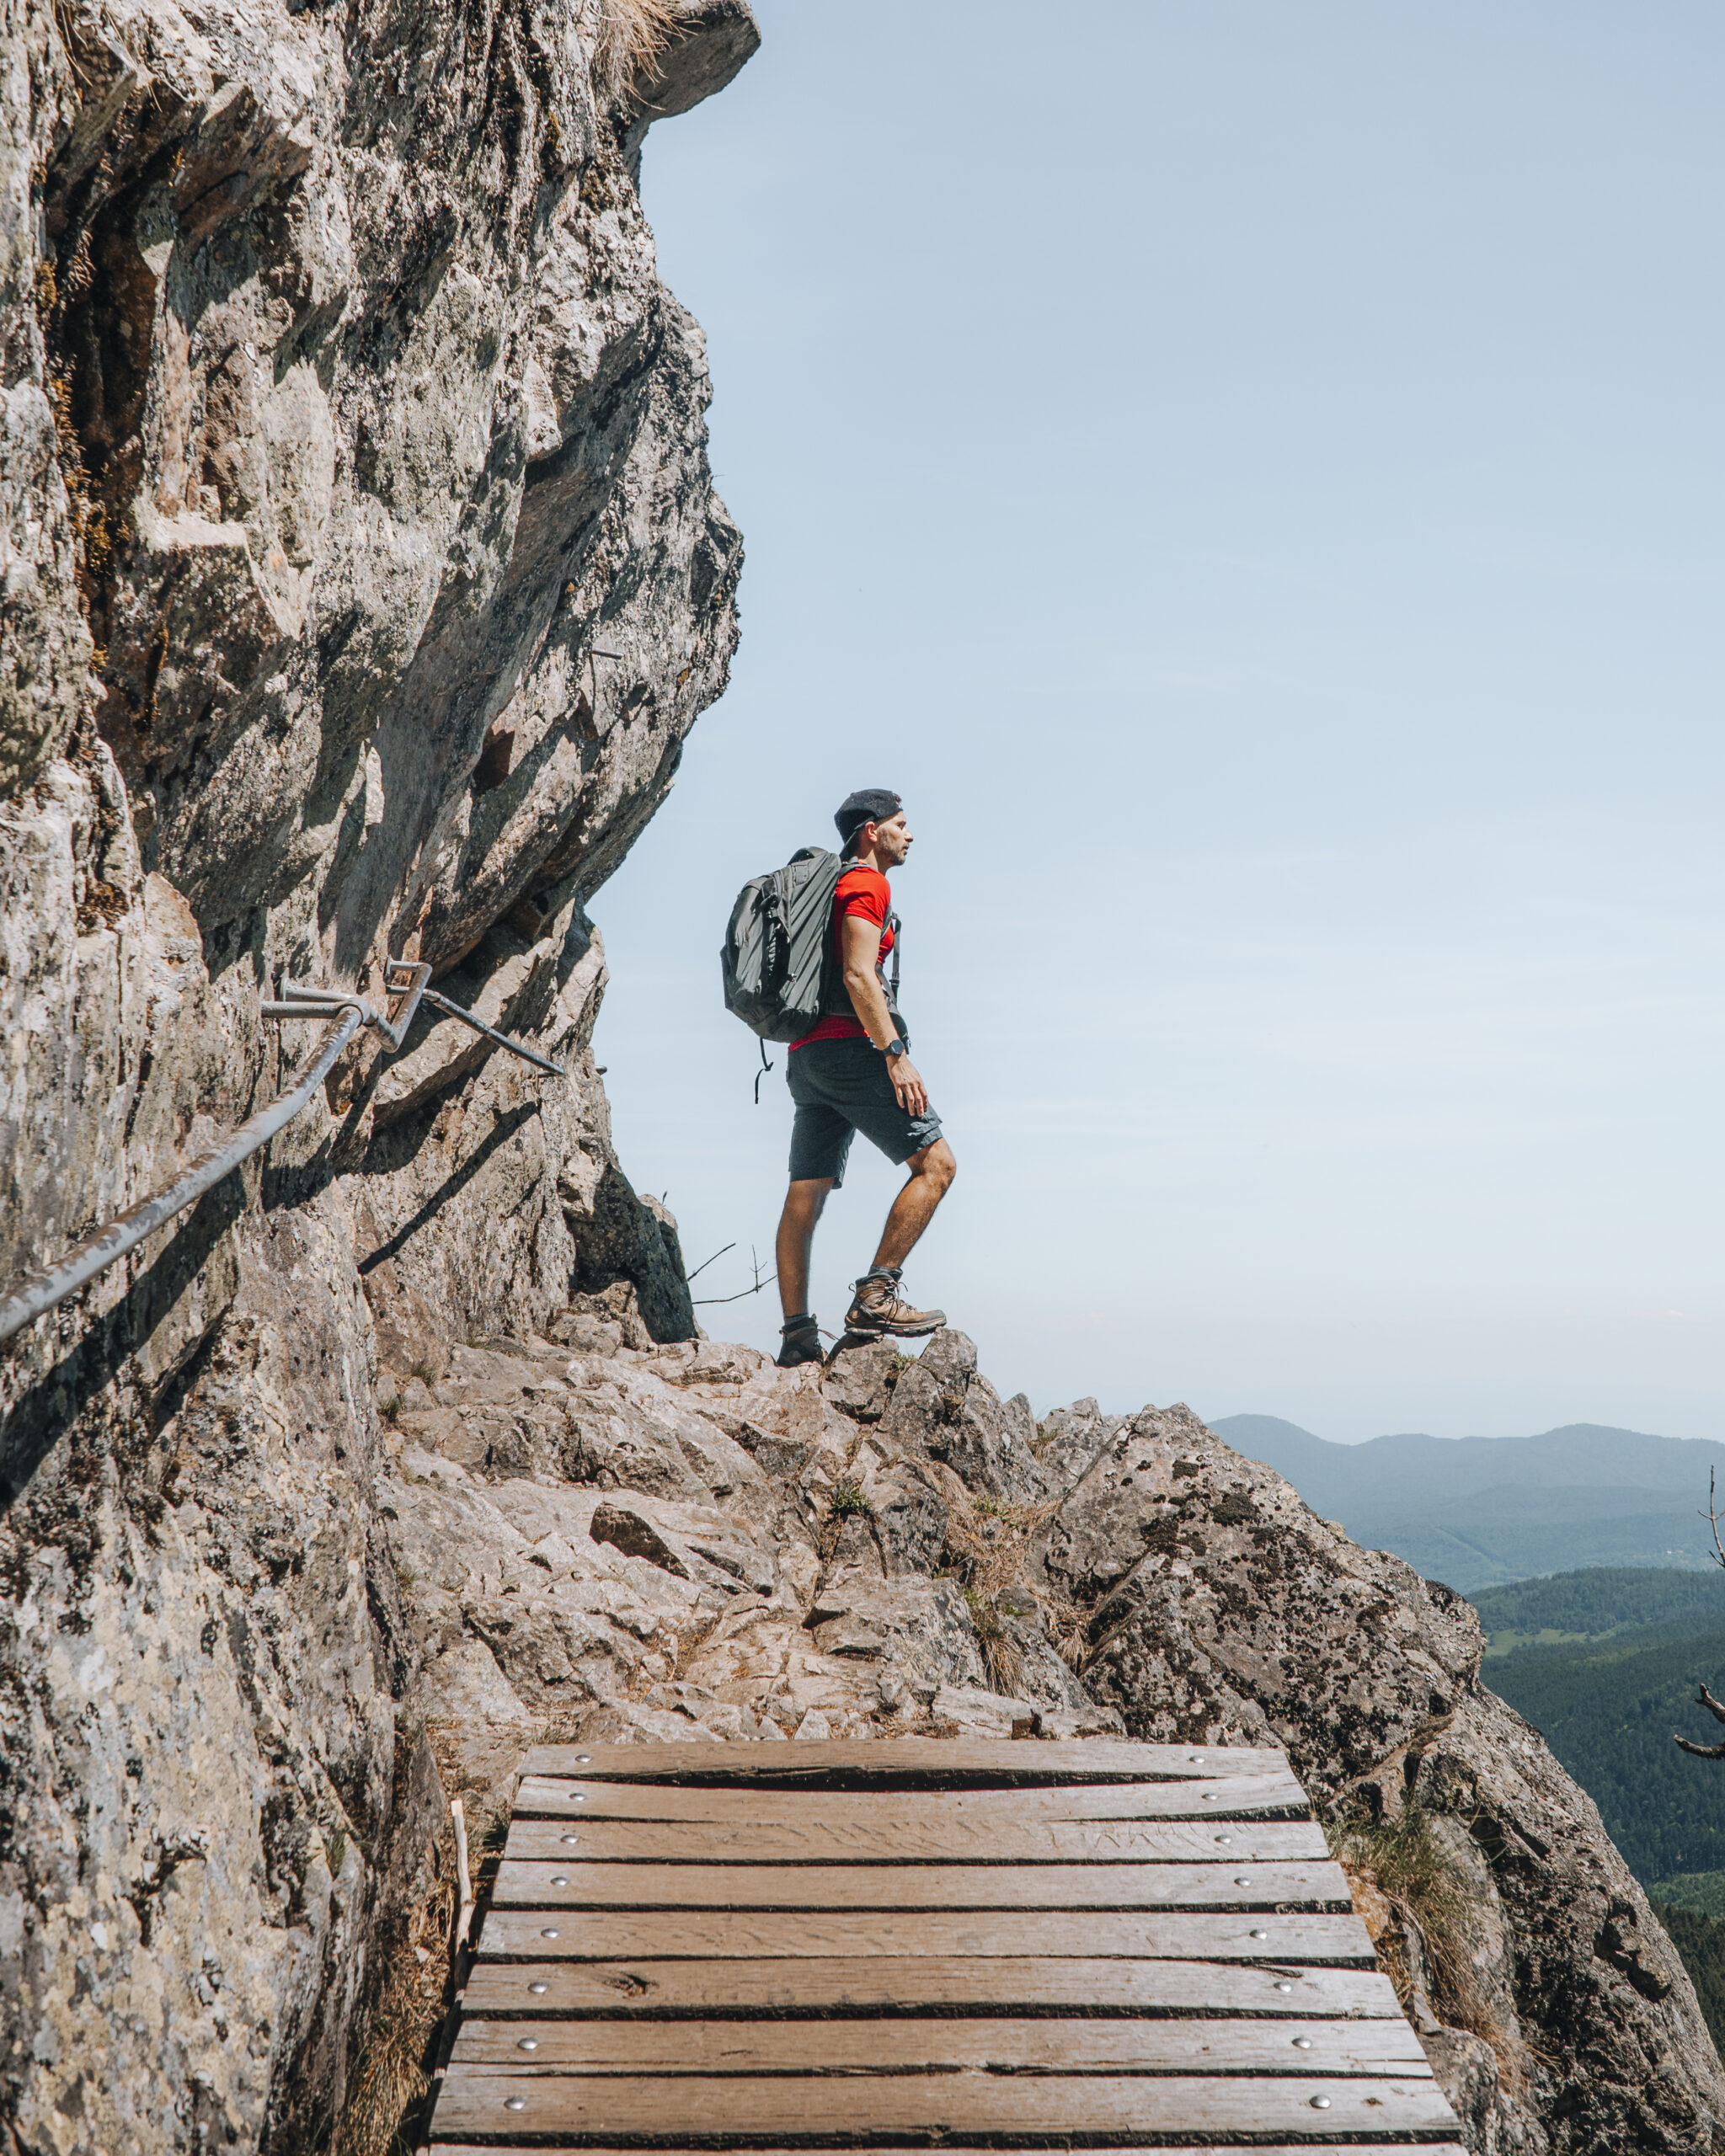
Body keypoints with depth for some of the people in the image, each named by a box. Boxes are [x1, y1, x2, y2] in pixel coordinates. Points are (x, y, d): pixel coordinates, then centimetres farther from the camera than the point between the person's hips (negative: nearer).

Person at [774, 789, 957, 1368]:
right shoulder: (866, 884, -4)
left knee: (806, 1193, 3)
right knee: (935, 1162, -9)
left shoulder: (832, 886, 27)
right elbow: (857, 975, -16)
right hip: (847, 1048, -10)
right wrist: (896, 1053, -21)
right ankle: (876, 1296, -16)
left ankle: (797, 1338, 2)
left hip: (807, 1055, 10)